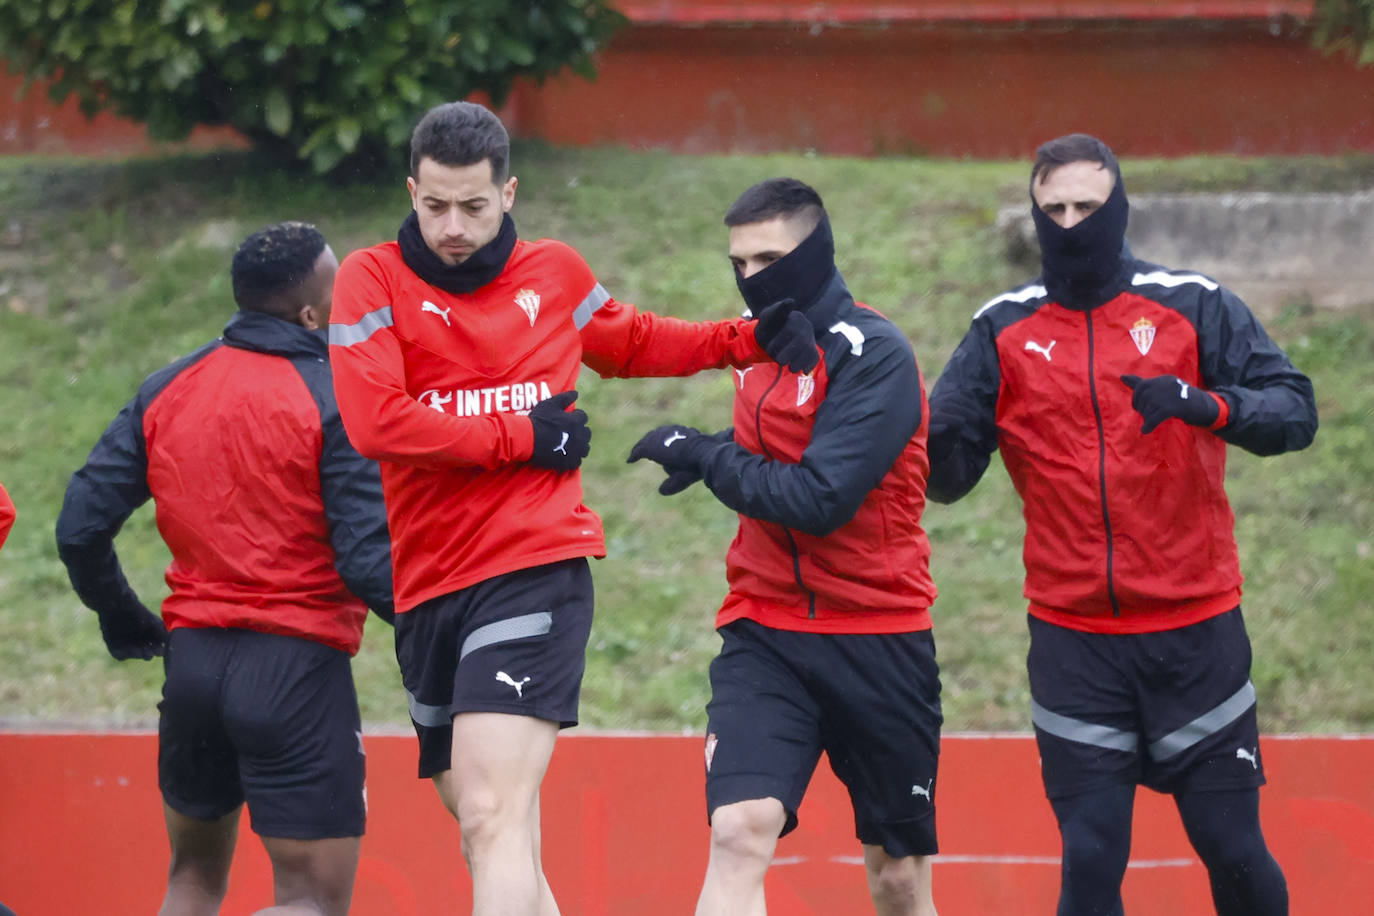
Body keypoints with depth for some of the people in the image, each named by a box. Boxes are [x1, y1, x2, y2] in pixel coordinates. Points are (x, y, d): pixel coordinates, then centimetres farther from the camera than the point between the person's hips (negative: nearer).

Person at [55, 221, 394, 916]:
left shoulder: (166, 391, 7)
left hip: (192, 657, 6)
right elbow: (367, 558, -17)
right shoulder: (336, 399, -9)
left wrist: (121, 617, 22)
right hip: (298, 664, -6)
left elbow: (80, 527, 5)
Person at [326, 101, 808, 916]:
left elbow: (632, 343, 34)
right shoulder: (374, 279, 3)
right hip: (428, 588, 2)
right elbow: (374, 421, -11)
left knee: (496, 821, -19)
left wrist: (745, 341, 23)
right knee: (495, 846, 8)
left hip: (537, 571, -2)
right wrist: (521, 435, -7)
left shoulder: (556, 273, 11)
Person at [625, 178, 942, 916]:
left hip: (878, 644, -4)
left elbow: (817, 499, -21)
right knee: (739, 832, -18)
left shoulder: (874, 354, -13)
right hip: (765, 635, 4)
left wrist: (705, 454, -12)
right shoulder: (761, 345, 9)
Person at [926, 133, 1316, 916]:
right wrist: (938, 444, -23)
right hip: (1074, 641, 1)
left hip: (1195, 633, -1)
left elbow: (1295, 411, -9)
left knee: (1232, 849, 4)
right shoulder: (1003, 331, 4)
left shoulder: (1195, 308, -1)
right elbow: (947, 475, 0)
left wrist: (1205, 404, -28)